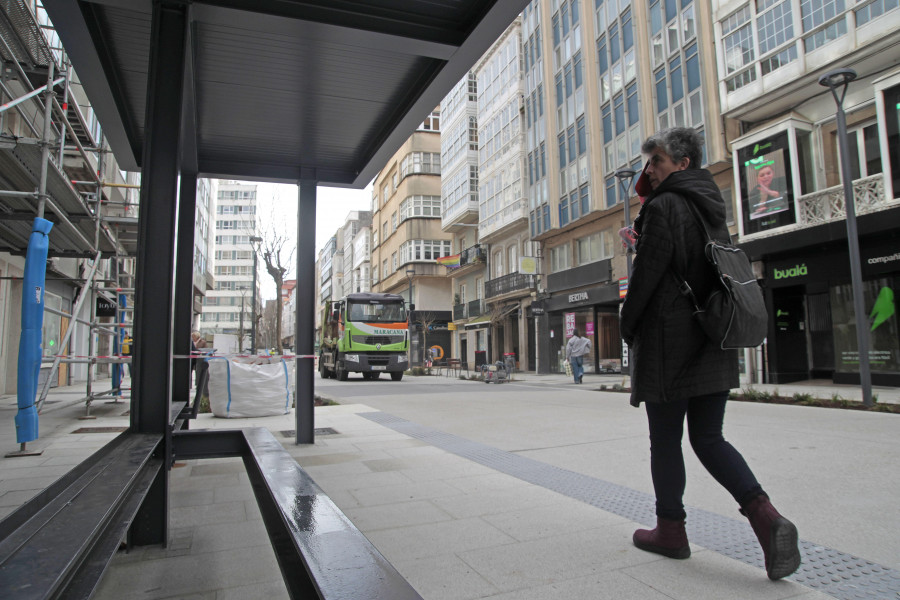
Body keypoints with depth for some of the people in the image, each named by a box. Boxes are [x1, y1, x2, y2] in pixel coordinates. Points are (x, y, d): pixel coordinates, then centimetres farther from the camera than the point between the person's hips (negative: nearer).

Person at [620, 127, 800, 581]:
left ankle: (670, 530, 18)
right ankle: (766, 517, -2)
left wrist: (627, 325, -2)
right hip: (715, 342, 8)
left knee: (665, 440, 6)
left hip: (669, 343, -8)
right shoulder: (711, 207, 16)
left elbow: (647, 272, -14)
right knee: (708, 439, 13)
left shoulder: (664, 206, -10)